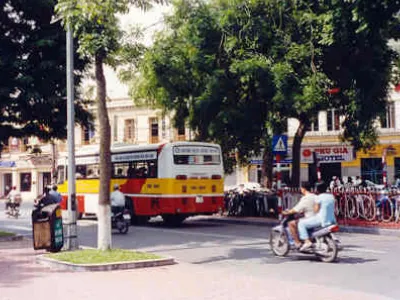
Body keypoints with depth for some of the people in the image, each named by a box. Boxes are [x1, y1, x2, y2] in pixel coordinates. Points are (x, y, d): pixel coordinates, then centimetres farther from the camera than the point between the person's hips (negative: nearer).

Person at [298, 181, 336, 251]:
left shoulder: (319, 197, -10)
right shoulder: (331, 196, 11)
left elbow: (316, 210, -12)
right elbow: (332, 209, 17)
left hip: (321, 219, -8)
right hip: (331, 220, 8)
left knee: (301, 223, -1)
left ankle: (307, 241, -15)